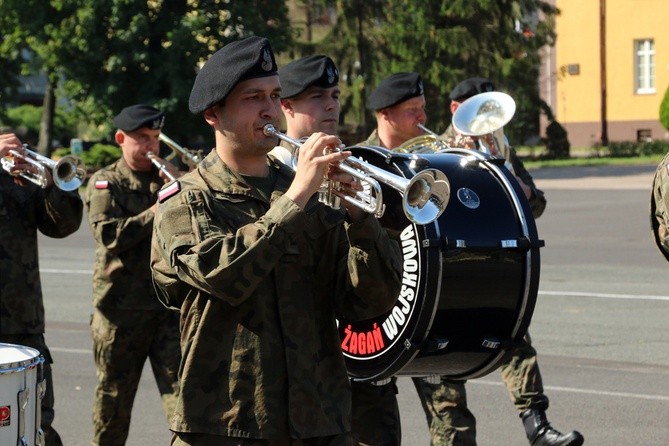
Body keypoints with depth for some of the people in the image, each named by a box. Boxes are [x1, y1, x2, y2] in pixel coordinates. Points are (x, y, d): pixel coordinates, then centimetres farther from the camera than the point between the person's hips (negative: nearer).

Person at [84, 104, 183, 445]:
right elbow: (109, 236, -14)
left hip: (170, 303, 2)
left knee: (181, 391, -6)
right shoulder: (106, 183, 3)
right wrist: (157, 211, -15)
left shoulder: (169, 178, 14)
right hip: (122, 306, -2)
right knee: (113, 395, 7)